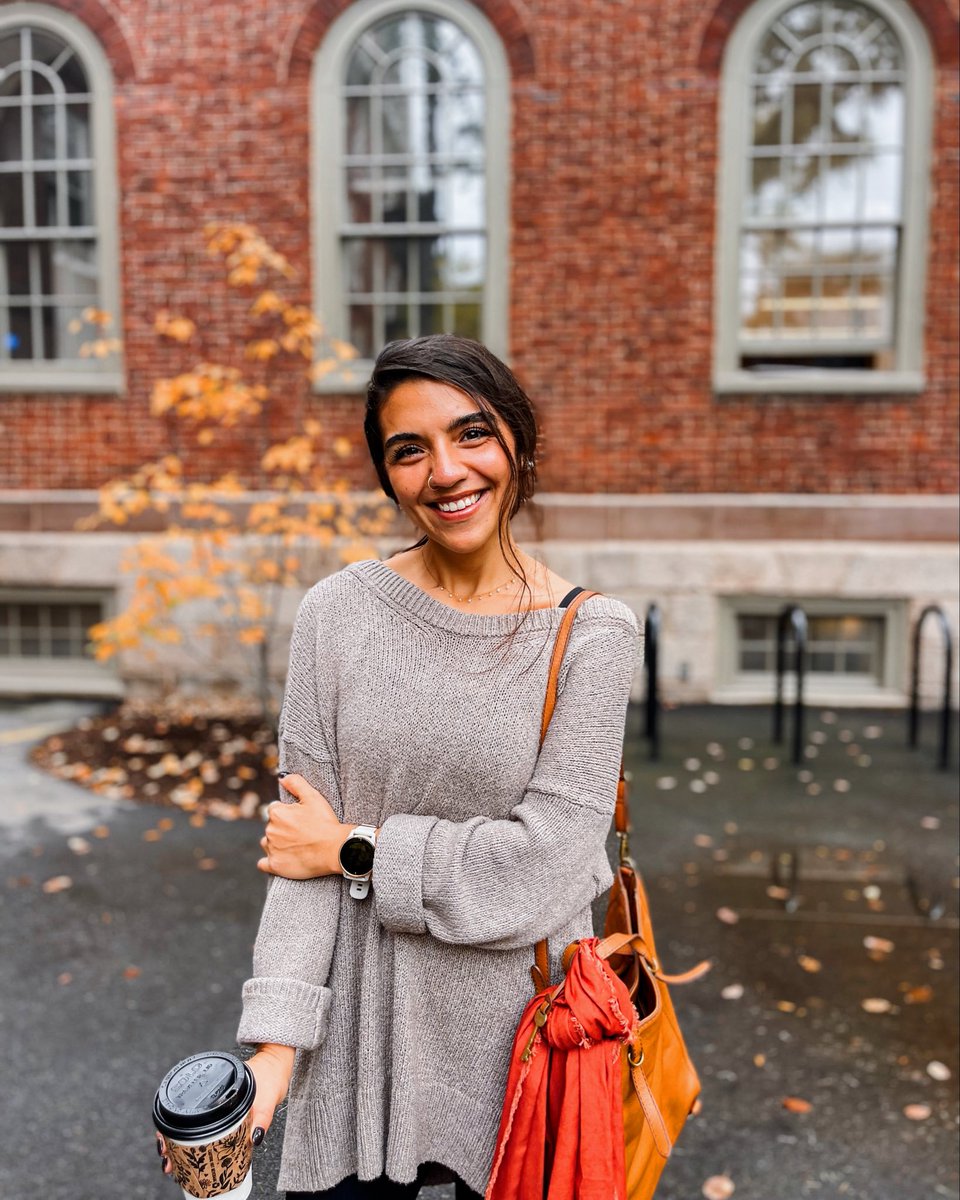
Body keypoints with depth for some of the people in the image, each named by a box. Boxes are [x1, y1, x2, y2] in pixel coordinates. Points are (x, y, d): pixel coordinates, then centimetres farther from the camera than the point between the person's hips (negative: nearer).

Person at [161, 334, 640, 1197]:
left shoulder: (590, 632, -13)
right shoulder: (338, 614, -7)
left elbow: (540, 866, -18)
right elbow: (303, 844, -6)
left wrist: (356, 850, -12)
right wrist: (275, 1039, -10)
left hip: (519, 1024, -1)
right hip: (362, 1024, 2)